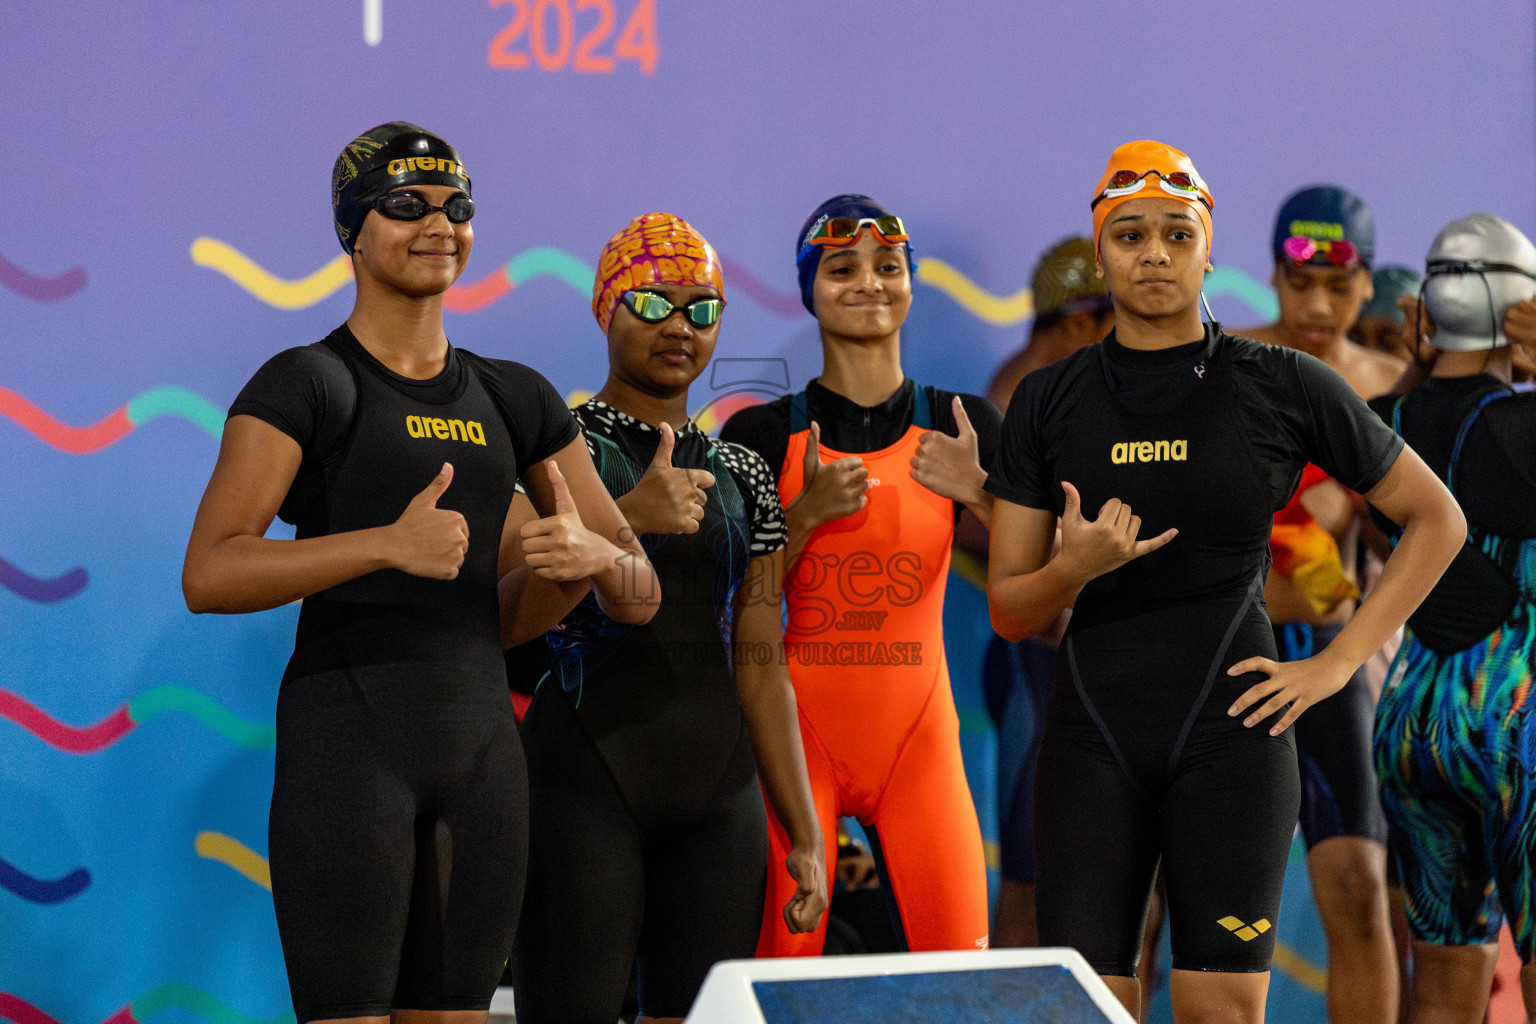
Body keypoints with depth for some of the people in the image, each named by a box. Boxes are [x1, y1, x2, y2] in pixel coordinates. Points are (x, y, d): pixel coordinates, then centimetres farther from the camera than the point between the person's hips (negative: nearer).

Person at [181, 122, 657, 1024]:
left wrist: (595, 554, -10)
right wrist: (389, 545, -25)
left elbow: (640, 595, 14)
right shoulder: (305, 386, -2)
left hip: (480, 743, 6)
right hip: (348, 740, -6)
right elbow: (210, 575, -14)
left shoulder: (515, 401, 15)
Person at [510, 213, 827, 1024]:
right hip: (584, 782, -5)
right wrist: (628, 519, -28)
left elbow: (761, 667, 14)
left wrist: (804, 835, 10)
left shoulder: (741, 475, 14)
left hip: (717, 790, 5)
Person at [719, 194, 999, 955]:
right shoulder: (763, 435, 2)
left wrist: (977, 493, -12)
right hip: (800, 729, -1)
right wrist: (807, 514, -14)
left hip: (918, 732, 1)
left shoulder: (959, 426, 6)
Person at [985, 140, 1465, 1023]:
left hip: (1229, 729, -2)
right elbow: (1008, 611, 7)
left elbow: (1436, 520, 9)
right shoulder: (1049, 402, 7)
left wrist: (1336, 664, 1)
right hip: (1094, 737, 2)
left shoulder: (1283, 387, 1)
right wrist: (1073, 568, -15)